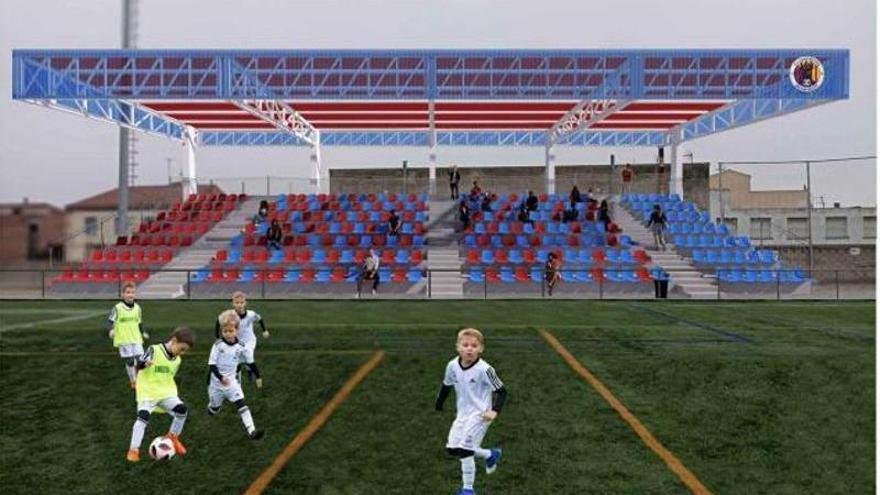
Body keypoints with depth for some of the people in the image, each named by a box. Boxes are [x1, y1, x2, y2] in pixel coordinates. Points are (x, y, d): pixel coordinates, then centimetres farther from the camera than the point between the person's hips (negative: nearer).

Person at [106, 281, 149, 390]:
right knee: (129, 361, 0)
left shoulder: (137, 307, 9)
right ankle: (133, 381, 17)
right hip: (123, 340, -4)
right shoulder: (117, 308, -7)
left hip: (136, 339, 4)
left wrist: (143, 333, 12)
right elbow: (110, 321, -8)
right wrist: (110, 331, -26)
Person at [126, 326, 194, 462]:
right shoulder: (154, 350, -13)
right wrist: (144, 364, -41)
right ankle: (133, 449, -8)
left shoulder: (177, 360, 7)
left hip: (166, 392, 5)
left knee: (181, 409, -16)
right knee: (143, 416, -23)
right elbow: (138, 364, -20)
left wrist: (171, 389, 14)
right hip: (147, 392, -5)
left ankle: (172, 437, 7)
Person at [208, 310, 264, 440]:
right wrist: (221, 378, -31)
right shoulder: (218, 345, -16)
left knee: (241, 404, -15)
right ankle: (211, 407, 52)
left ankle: (252, 431, -23)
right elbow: (212, 365, -16)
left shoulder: (241, 347, -9)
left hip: (231, 381, 1)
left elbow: (250, 362, 5)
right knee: (215, 409, 14)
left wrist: (258, 377, 10)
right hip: (216, 382, -1)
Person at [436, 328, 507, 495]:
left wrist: (494, 411, -29)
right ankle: (491, 455, 27)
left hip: (479, 414, -6)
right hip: (462, 413, 7)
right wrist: (439, 403, 23)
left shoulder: (484, 369, -21)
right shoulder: (452, 365, -6)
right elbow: (446, 385, 14)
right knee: (452, 448, 6)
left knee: (464, 450, -12)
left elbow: (502, 391, -16)